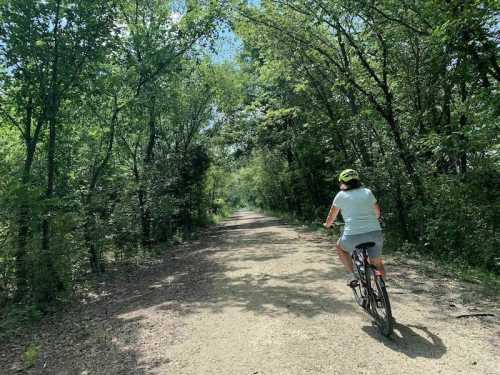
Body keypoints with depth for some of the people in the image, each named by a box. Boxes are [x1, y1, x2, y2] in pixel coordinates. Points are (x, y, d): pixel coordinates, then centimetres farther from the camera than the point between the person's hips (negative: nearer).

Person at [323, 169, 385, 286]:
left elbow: (332, 215, 16)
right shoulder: (368, 192, 13)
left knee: (340, 247, 27)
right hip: (375, 233, 3)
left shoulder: (341, 195, 5)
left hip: (353, 236, -3)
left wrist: (327, 224, 37)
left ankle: (352, 276, 15)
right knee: (377, 263, 24)